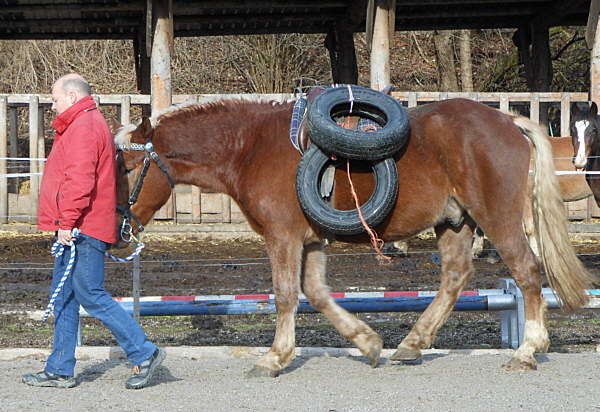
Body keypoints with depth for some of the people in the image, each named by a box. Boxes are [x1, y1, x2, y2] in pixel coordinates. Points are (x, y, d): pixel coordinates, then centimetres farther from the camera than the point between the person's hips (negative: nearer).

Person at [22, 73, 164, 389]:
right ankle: (60, 370, 16)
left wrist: (67, 222, -24)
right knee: (64, 298, 12)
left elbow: (80, 181, -24)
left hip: (81, 230, -11)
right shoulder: (88, 124, 22)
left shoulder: (83, 128, -14)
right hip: (76, 231, 11)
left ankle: (144, 354, -4)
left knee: (91, 296, -9)